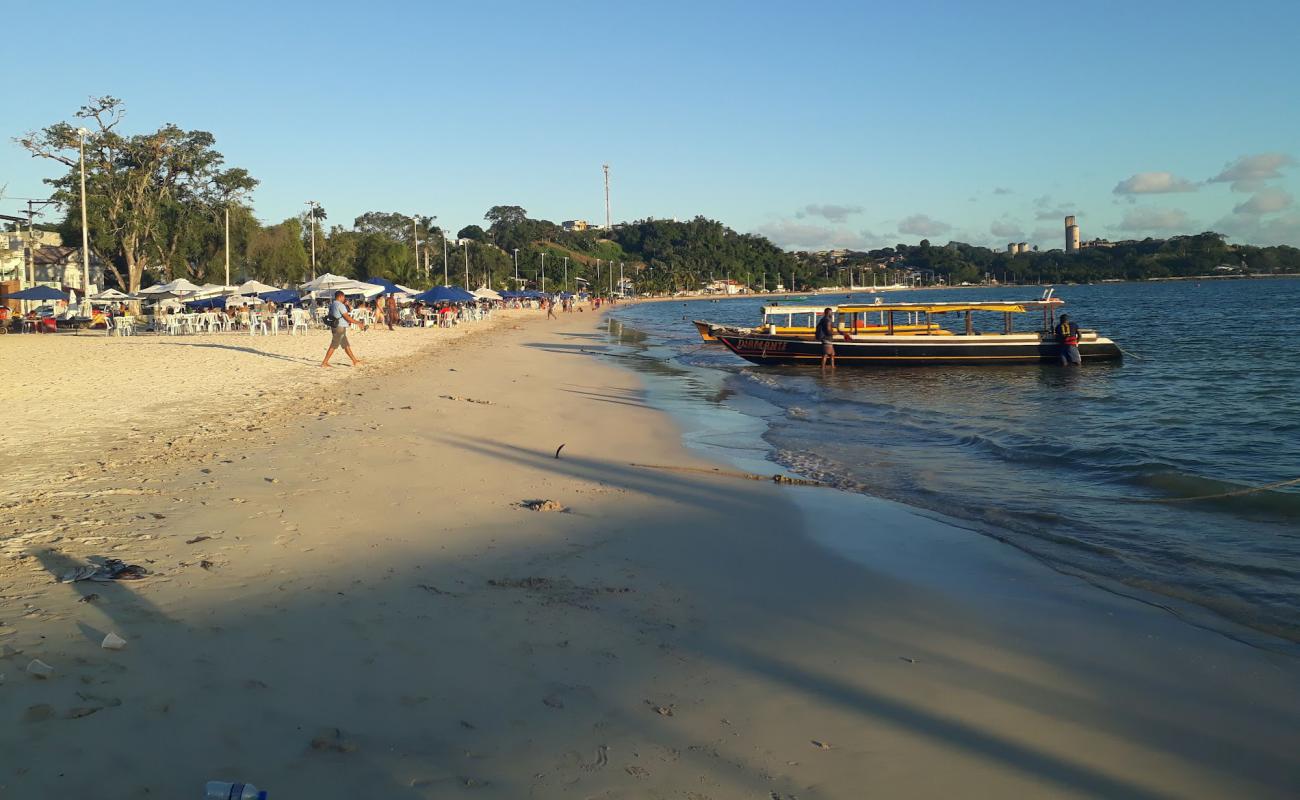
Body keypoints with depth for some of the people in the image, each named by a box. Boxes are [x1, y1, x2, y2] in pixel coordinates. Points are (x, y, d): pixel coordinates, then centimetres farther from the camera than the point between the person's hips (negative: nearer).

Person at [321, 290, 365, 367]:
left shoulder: (332, 305, 13)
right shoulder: (340, 305, -15)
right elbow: (347, 317, -17)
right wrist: (359, 323, -11)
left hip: (334, 327, 10)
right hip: (340, 327, -10)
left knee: (346, 345, 12)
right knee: (333, 346, -3)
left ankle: (355, 361, 17)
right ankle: (324, 363, 0)